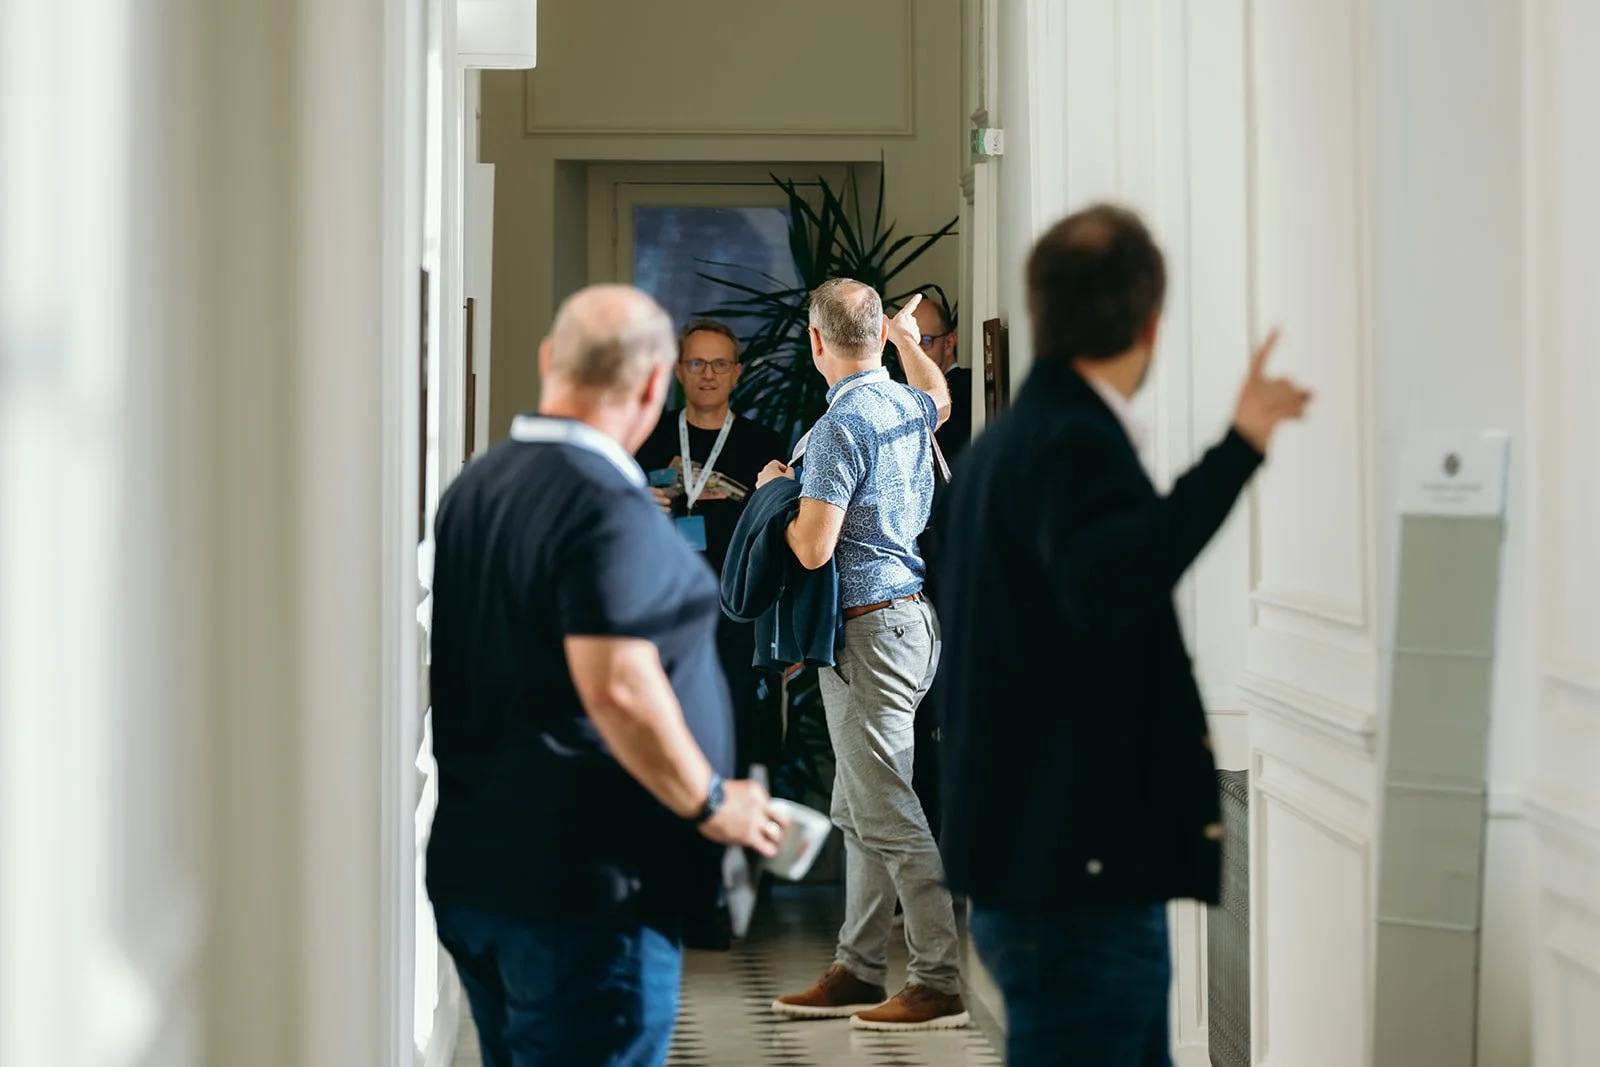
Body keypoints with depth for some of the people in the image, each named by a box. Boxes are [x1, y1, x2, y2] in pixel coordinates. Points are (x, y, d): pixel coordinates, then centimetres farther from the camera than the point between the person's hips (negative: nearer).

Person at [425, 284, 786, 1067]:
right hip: (584, 885, -9)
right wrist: (711, 803, -12)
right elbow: (618, 689, -26)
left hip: (471, 872, 9)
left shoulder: (476, 485, 11)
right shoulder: (610, 509, -18)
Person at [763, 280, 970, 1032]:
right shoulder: (907, 406, 10)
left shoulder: (839, 426, -18)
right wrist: (908, 337, 54)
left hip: (869, 631, -10)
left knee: (887, 813, -8)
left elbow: (813, 549, -22)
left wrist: (777, 493, -2)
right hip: (909, 611, 10)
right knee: (858, 812, 14)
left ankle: (944, 981, -8)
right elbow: (940, 398, 37)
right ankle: (858, 970, 19)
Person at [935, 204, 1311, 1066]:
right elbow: (1107, 582, -37)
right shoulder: (1076, 444, -17)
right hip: (1079, 879, -10)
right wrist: (1237, 451, -38)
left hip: (1035, 869, 10)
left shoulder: (1006, 443, 14)